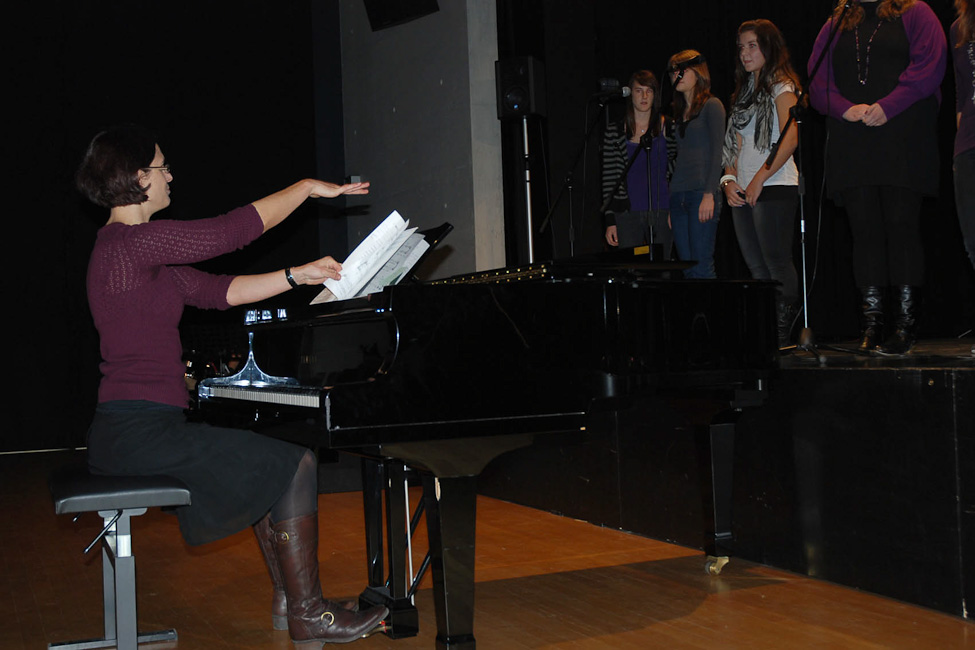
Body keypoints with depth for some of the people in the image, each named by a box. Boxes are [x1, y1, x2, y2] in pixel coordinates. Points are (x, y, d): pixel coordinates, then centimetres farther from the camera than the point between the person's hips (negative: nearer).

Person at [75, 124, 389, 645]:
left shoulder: (138, 254, 16)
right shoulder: (130, 241, -16)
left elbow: (219, 291, 17)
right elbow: (237, 229, -15)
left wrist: (298, 275, 12)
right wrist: (308, 187, -1)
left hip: (131, 430, 11)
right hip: (141, 432, -11)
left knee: (265, 463, 24)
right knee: (296, 464, -6)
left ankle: (289, 600, 27)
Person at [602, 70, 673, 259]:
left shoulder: (667, 127, 6)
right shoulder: (614, 132, 7)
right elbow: (609, 178, 6)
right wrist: (610, 220, 1)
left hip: (661, 213, 0)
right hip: (627, 214, 0)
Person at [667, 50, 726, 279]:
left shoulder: (712, 106, 0)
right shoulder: (679, 113, 20)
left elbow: (717, 153, -8)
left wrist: (709, 195, -17)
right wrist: (670, 202, 14)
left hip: (701, 193, -7)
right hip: (678, 196, 7)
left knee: (701, 266, -12)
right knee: (687, 268, 4)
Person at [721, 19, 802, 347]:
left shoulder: (781, 86, -1)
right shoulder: (745, 90, 22)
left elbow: (790, 140, -13)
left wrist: (759, 179, -17)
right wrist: (729, 179, 4)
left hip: (774, 187, -8)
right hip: (743, 192, 8)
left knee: (776, 262, -11)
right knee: (756, 267, 5)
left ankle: (783, 335, -10)